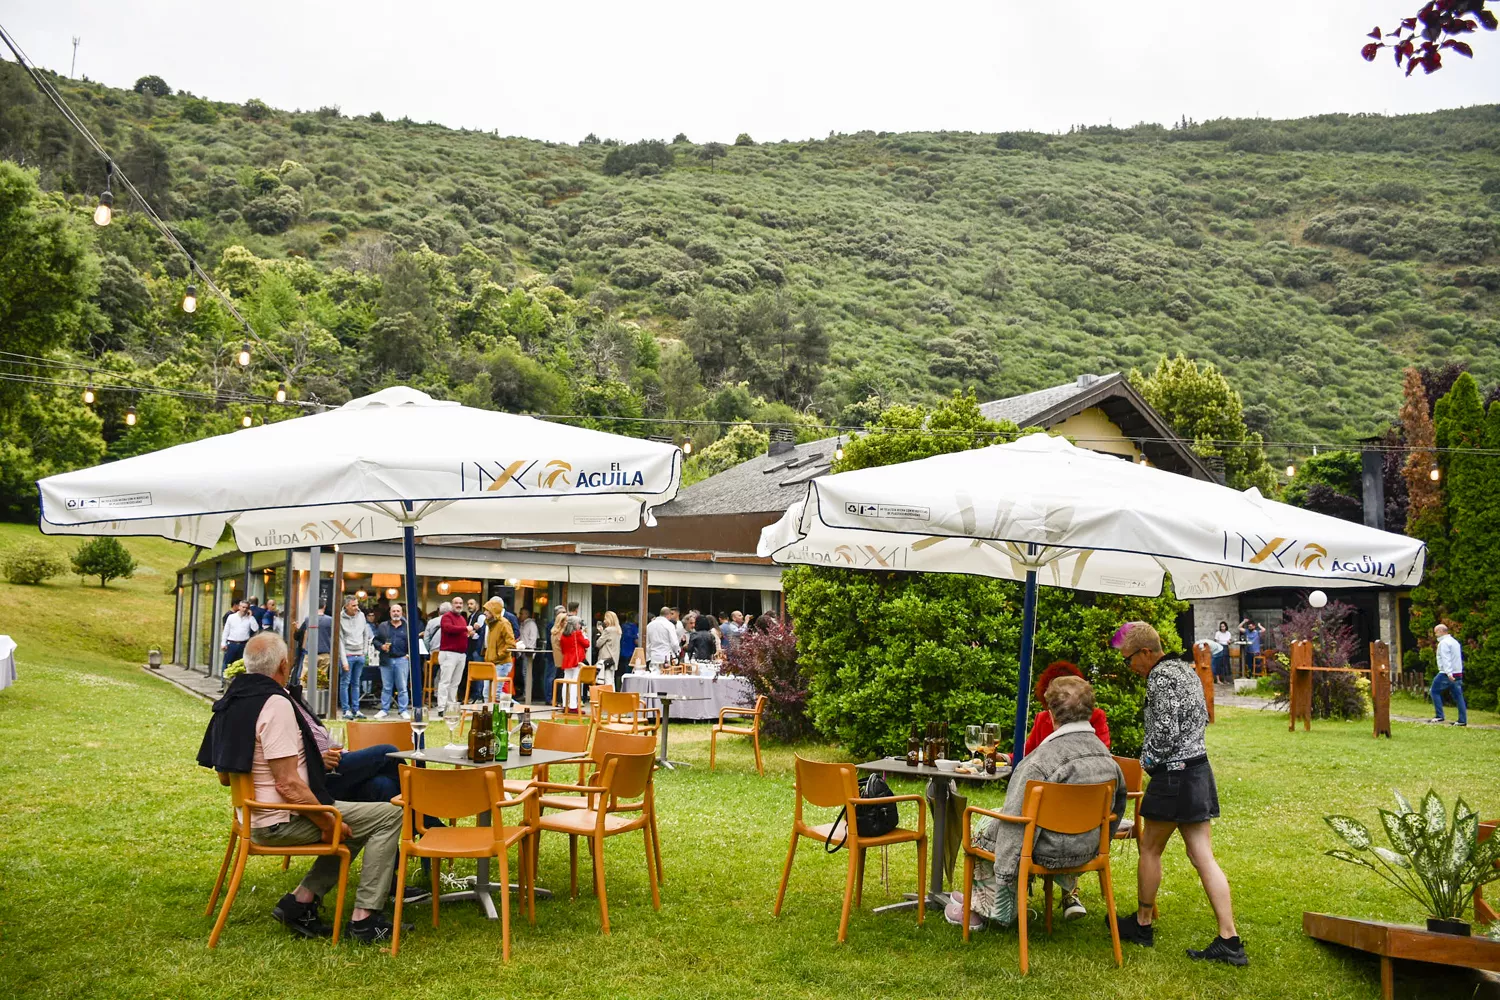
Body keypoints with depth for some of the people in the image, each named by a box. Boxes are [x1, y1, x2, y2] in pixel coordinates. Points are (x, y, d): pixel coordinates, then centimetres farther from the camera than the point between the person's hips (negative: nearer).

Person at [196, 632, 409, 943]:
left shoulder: (231, 701, 9)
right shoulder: (275, 704, -21)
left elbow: (224, 775, 17)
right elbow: (288, 784, -25)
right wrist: (328, 823, -15)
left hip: (256, 816, 10)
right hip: (283, 821, -10)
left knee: (352, 827, 23)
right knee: (388, 816, -5)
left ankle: (301, 899, 13)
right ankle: (364, 918, -6)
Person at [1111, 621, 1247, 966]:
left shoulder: (1160, 676, -16)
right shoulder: (1187, 670, 14)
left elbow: (1165, 730, -22)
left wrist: (1148, 757, -4)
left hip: (1174, 776, -9)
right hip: (1199, 768, 9)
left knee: (1150, 849, 8)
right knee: (1203, 856, 6)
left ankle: (1142, 924, 21)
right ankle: (1230, 941, 3)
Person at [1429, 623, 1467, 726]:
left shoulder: (1444, 643, -10)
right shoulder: (1454, 641, 19)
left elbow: (1446, 659, -21)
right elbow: (1459, 658, 21)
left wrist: (1448, 673, -28)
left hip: (1447, 674, -9)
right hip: (1458, 673, 9)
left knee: (1435, 691, 1)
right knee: (1458, 696, 6)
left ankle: (1439, 716, -5)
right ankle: (1462, 720, 3)